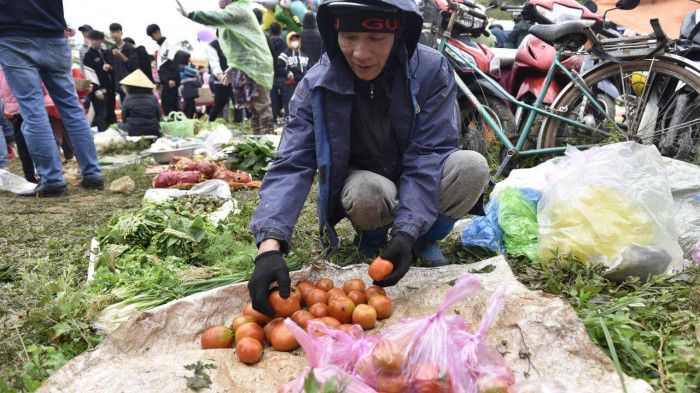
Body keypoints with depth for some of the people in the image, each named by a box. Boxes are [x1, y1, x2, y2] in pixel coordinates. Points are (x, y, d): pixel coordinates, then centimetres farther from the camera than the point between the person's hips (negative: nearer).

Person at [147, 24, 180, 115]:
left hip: (170, 80, -9)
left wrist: (172, 79, -23)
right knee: (173, 104, 8)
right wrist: (160, 81, 21)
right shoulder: (160, 46, 22)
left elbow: (173, 62, -16)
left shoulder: (168, 44, -5)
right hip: (165, 80, 9)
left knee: (167, 103, -12)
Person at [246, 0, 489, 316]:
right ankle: (370, 238, 1)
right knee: (367, 194, -36)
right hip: (361, 180, -1)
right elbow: (291, 166, -26)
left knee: (473, 167, -29)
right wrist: (269, 248, -40)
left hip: (422, 183, 1)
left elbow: (427, 156, -23)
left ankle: (426, 240, -1)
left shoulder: (432, 70, -20)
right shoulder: (316, 86, -20)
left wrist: (407, 233, -35)